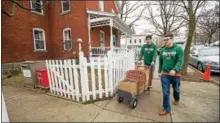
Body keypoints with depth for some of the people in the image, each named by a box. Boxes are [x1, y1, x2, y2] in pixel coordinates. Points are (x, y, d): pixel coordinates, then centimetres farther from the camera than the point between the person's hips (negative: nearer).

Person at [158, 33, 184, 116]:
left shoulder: (178, 49, -6)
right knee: (165, 92, 1)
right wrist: (160, 71, 13)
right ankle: (166, 109, 16)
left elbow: (180, 61, -16)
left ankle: (177, 99, 53)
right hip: (164, 74, 2)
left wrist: (175, 70, -32)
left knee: (176, 90, 21)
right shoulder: (162, 50, 5)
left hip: (175, 74, -1)